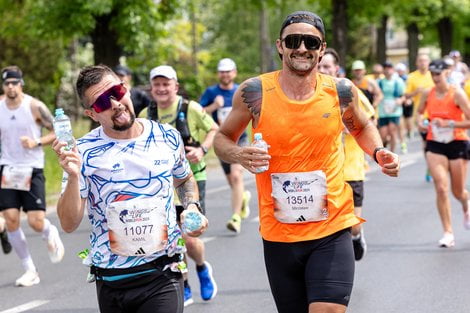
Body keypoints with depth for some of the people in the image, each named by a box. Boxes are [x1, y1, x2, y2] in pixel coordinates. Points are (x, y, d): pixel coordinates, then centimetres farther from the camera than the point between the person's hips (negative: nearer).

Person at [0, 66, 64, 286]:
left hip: (32, 169, -3)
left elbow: (56, 132, -2)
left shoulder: (35, 106, -7)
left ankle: (50, 233, 29)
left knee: (36, 222, -10)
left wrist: (37, 142, -17)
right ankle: (30, 270, 5)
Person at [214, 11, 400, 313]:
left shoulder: (341, 91, -2)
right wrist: (239, 155, -15)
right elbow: (223, 138, 7)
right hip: (278, 235, 1)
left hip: (332, 233, -1)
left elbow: (362, 127, 19)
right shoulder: (255, 92, -7)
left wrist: (378, 152, -2)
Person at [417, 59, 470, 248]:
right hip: (435, 145, 2)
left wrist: (448, 123, -23)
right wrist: (421, 122, -3)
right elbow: (419, 113, 18)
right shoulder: (427, 94, -1)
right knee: (441, 188, -13)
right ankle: (448, 233, -6)